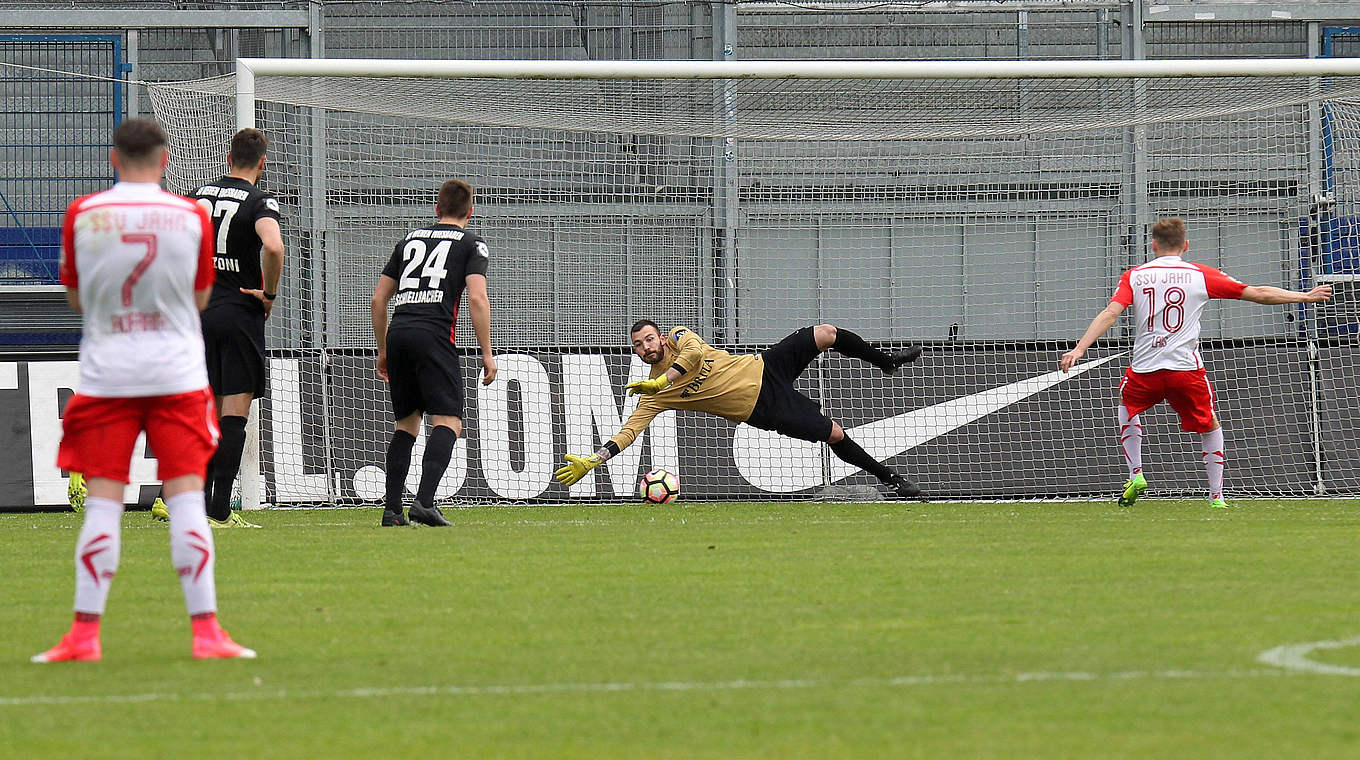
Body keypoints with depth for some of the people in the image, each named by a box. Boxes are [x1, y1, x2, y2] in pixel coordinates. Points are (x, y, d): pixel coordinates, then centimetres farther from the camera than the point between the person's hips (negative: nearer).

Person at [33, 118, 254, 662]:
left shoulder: (81, 216, -2)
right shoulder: (191, 216, -1)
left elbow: (75, 297, 9)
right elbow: (200, 298, 9)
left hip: (104, 373, 0)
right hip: (177, 373, 0)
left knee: (102, 501, 1)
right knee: (186, 498, 0)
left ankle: (85, 633, -3)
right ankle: (205, 631, -4)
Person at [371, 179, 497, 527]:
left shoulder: (410, 240, 23)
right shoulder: (471, 244, 9)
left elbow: (378, 300, 23)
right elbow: (477, 298, -5)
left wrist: (383, 350, 32)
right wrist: (487, 353, -3)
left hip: (397, 332, 5)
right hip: (433, 335, -5)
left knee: (406, 423, 15)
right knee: (448, 422, -7)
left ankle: (392, 509, 8)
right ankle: (424, 501, -26)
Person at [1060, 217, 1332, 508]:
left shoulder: (1134, 276, 6)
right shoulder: (1201, 275, 5)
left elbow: (1110, 313, -8)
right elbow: (1257, 294, 5)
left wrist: (1079, 348, -11)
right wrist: (1305, 297, 15)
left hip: (1145, 370, 1)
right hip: (1187, 368, -1)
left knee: (1128, 405, 31)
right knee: (1210, 427, 18)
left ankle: (1136, 475, 21)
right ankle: (1216, 496, 13)